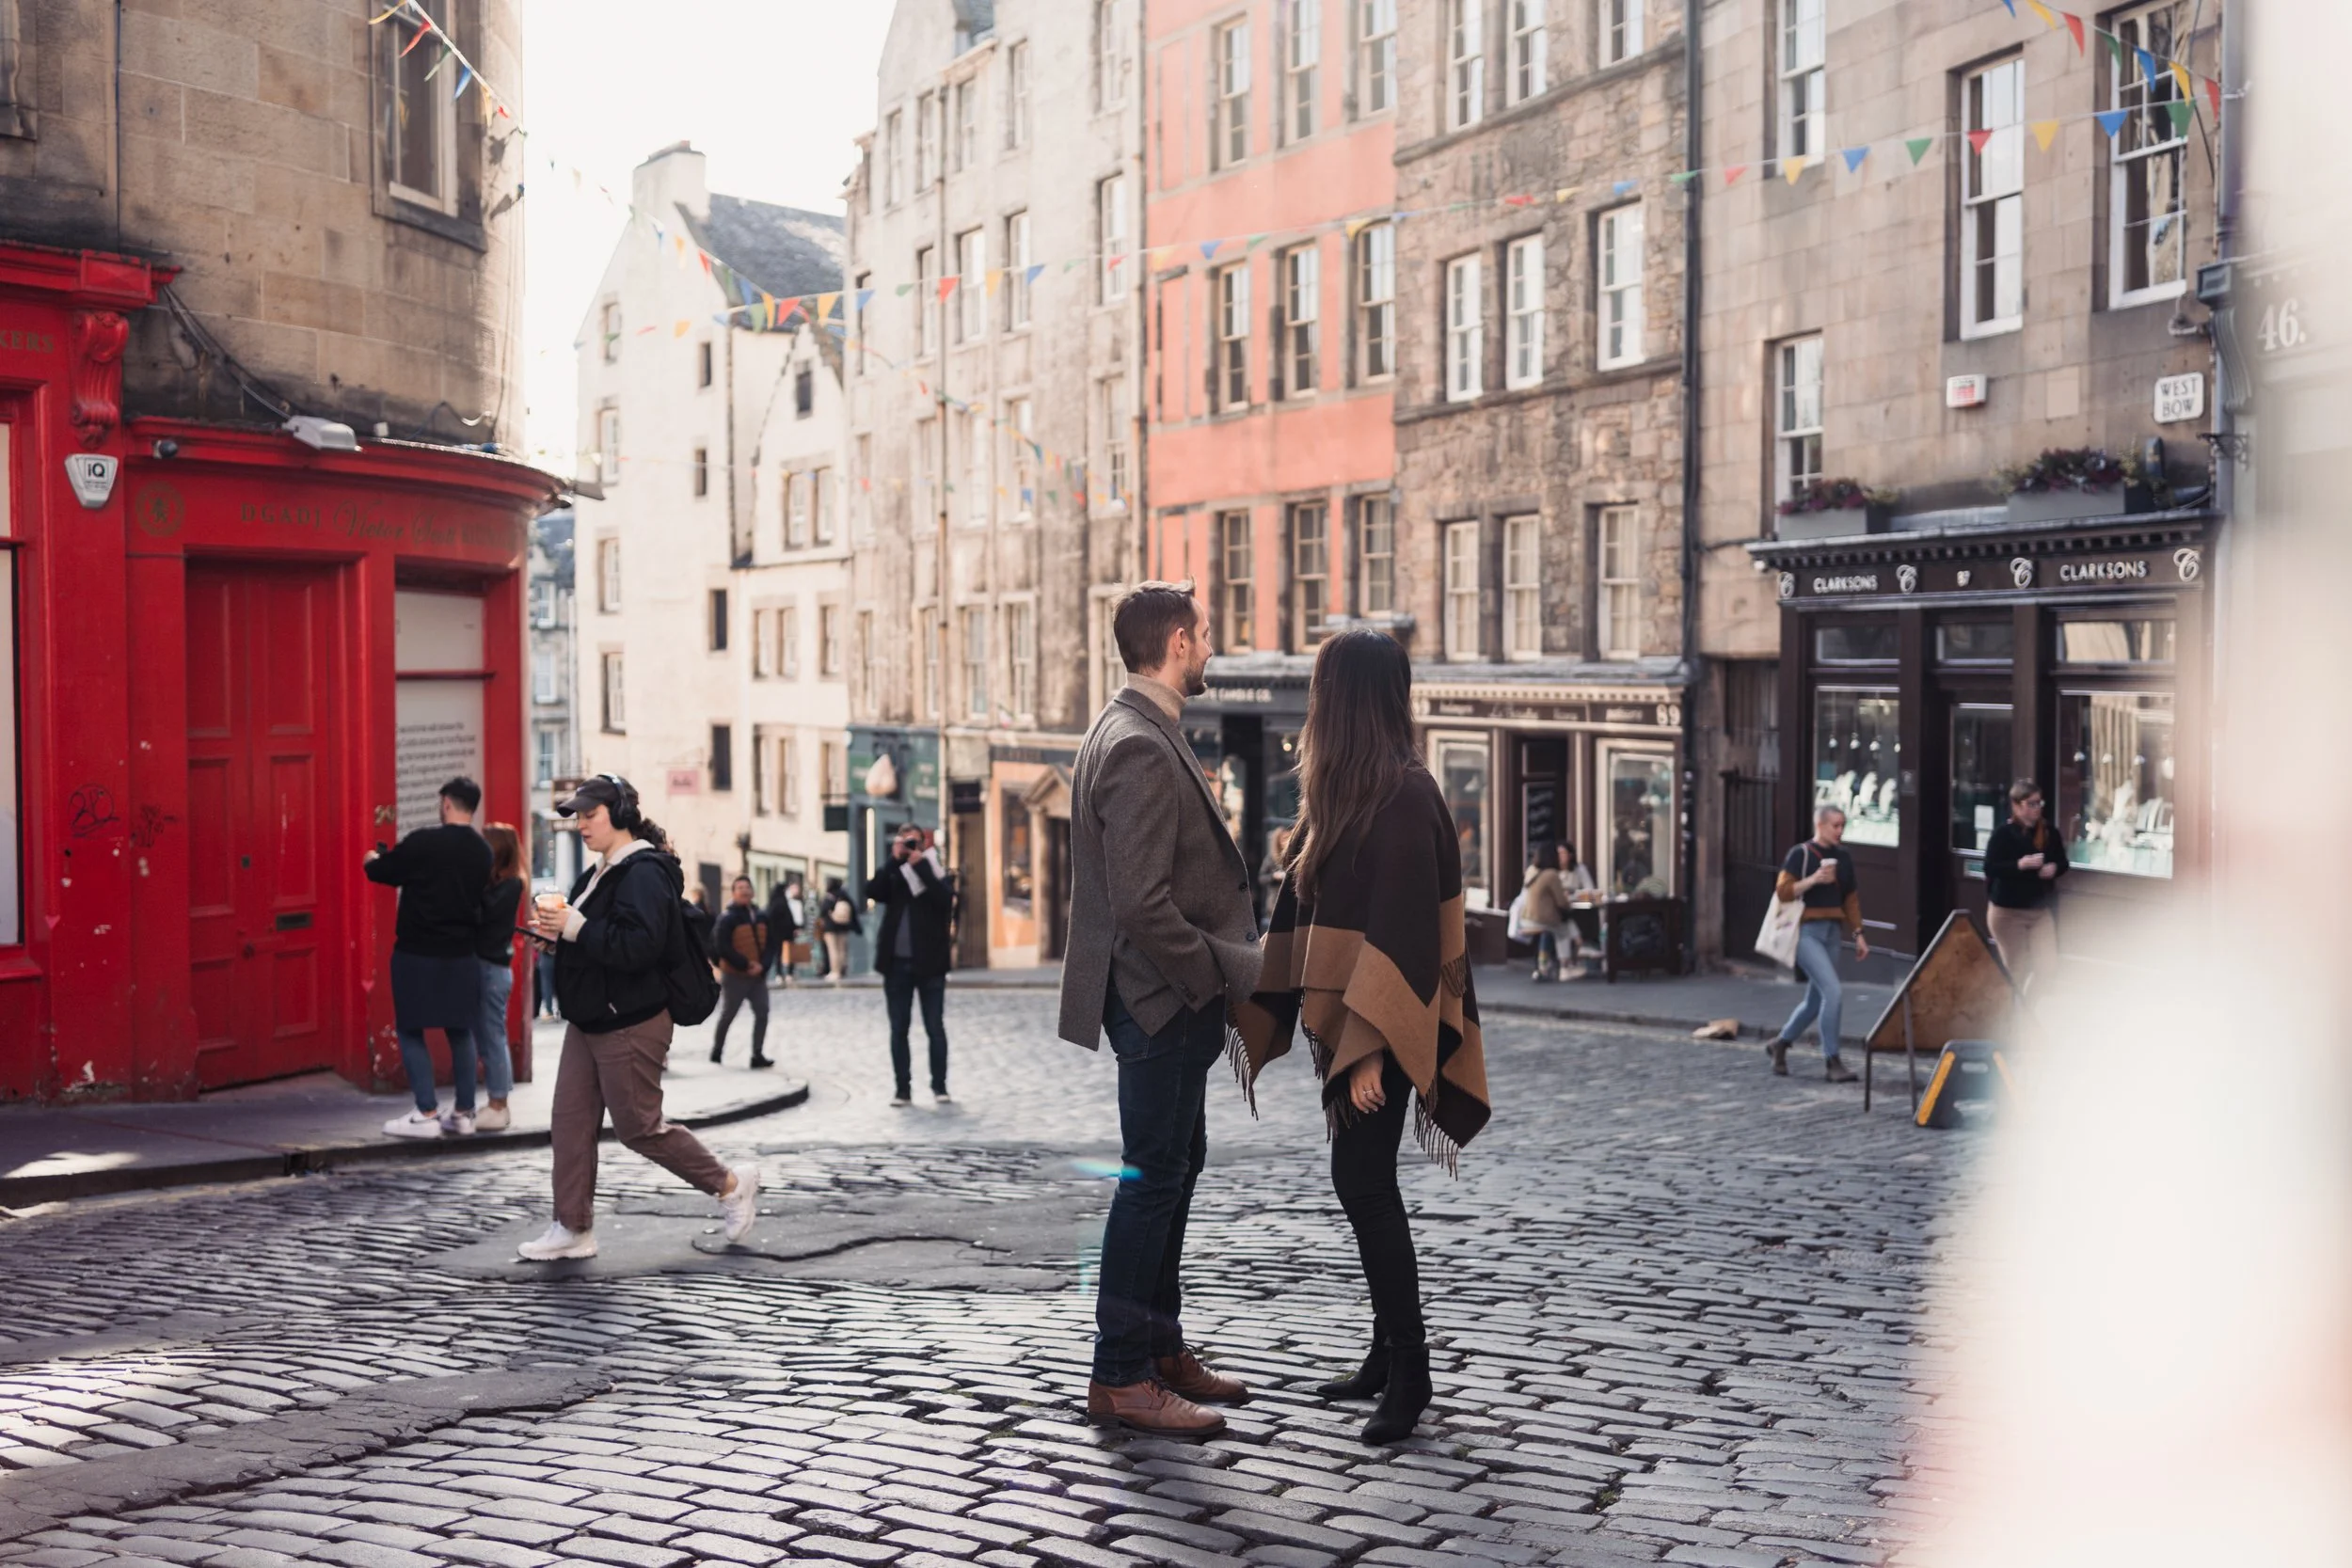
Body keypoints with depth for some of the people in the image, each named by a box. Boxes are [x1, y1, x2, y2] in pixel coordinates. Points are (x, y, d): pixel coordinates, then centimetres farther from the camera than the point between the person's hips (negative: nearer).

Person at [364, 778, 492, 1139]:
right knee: (460, 1031, 14)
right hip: (463, 955, 5)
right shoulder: (482, 852, 2)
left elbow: (381, 871, -4)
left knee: (410, 1030, 3)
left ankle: (427, 1114, -4)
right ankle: (463, 1113, 14)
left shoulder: (423, 842, -15)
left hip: (417, 953, -5)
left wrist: (371, 861, 20)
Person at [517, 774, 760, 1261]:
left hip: (631, 1025, -10)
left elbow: (638, 945, -30)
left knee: (638, 1126, -1)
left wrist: (575, 928, -28)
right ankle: (573, 1229, 13)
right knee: (570, 1121, 6)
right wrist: (554, 927, 2)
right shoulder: (600, 873, 14)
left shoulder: (645, 873, -18)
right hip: (587, 1021, 10)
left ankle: (730, 1185, 16)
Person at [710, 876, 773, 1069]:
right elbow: (722, 947, -18)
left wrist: (762, 965, -9)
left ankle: (757, 1055, 3)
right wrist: (746, 964, -19)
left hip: (758, 975, 6)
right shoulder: (727, 918, -11)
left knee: (762, 1013, -1)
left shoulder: (761, 917, 10)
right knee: (727, 1016, 6)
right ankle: (717, 1051, 23)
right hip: (735, 976, -6)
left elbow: (768, 944, 9)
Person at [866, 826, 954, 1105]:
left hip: (929, 963, -2)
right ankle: (903, 1088, 8)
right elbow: (872, 891, -9)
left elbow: (947, 900, -15)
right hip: (897, 964, 2)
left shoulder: (935, 871, 5)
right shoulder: (892, 875, 10)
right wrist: (895, 860, -11)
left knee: (935, 1028, 1)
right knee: (899, 1029, 4)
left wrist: (920, 865, -13)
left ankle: (939, 1085, 7)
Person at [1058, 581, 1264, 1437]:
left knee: (1175, 1167, 17)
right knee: (1155, 1176, -4)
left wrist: (1231, 962, 14)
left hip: (1173, 995, 11)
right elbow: (1143, 904, -26)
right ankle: (1120, 1375, 5)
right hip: (1161, 999, -11)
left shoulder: (1138, 733, 13)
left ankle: (1159, 1346, 28)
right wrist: (1228, 973, -17)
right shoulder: (1140, 749, -21)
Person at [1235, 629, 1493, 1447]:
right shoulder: (1342, 789, 13)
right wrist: (1261, 1007, 15)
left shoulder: (1404, 794, -16)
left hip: (1377, 1024, -9)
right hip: (1339, 1015, 9)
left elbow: (1403, 926, -21)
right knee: (1364, 1184, 12)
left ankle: (1410, 1370, 0)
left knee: (1363, 1183, -9)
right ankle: (1389, 1354, 21)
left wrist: (1371, 1045, -24)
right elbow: (1305, 905, 16)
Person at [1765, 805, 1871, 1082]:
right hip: (1806, 931, -7)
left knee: (1816, 1000, 12)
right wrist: (1812, 880, -21)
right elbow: (1783, 892, -9)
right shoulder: (1800, 854, -5)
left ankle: (1780, 1044, 33)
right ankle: (1831, 1061, -10)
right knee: (1834, 991, -18)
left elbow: (1851, 899, 17)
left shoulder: (1843, 859, 13)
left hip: (1831, 933, 7)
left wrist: (1858, 934, 11)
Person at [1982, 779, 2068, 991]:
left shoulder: (2049, 832, 2)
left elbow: (2063, 862, 10)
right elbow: (1990, 868, -15)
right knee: (2016, 970, 5)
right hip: (2007, 912, -4)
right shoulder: (2002, 834, -11)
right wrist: (2019, 865, -28)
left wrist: (2054, 868, -13)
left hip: (2041, 910, 4)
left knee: (2049, 967, -4)